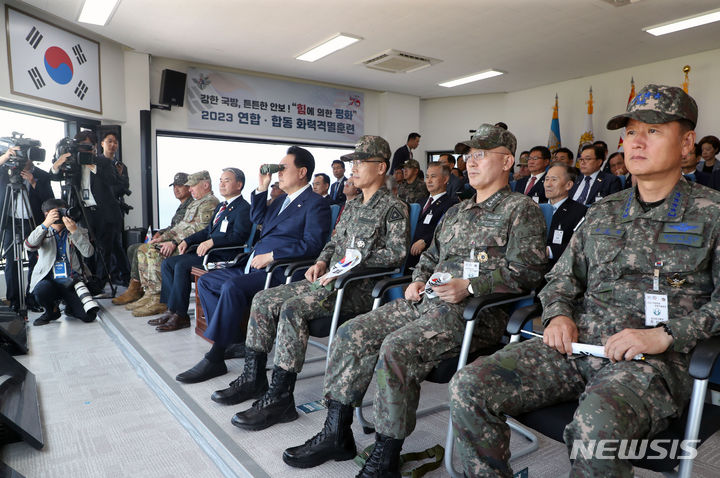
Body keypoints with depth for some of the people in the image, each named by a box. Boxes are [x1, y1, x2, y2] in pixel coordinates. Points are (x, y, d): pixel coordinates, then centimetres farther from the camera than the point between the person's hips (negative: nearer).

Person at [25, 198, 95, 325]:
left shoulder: (78, 231, 9)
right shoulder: (43, 233, 10)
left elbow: (88, 252, -10)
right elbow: (29, 246, -13)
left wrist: (74, 231, -19)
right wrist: (45, 224, -23)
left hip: (72, 281, 0)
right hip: (48, 280, 0)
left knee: (88, 316, -18)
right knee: (42, 291, -37)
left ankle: (70, 306, 19)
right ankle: (51, 311, -1)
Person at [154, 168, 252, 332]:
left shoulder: (244, 208, -8)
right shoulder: (221, 206, 24)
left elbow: (239, 236, -21)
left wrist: (212, 242, -28)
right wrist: (187, 241, 13)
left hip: (223, 256, -10)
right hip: (207, 251, 10)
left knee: (181, 265, -25)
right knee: (167, 263, 0)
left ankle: (180, 316, -14)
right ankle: (172, 310, 0)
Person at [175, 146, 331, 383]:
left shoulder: (316, 204, -7)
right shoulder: (283, 199, 22)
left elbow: (312, 245, -18)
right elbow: (258, 218, 30)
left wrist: (271, 256, -20)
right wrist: (261, 188, 16)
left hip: (278, 272, -10)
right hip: (252, 266, 10)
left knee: (232, 287, -31)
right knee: (205, 281, 7)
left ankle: (214, 359, -19)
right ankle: (236, 342, 4)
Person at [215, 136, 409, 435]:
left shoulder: (394, 208, -4)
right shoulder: (352, 206, 21)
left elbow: (397, 253, -15)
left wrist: (352, 266, -20)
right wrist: (322, 262, 4)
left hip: (361, 287, -9)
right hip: (330, 279, 9)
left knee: (293, 308, -30)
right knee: (263, 300, -2)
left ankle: (280, 398, -21)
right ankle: (254, 377, 7)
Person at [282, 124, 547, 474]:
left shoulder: (522, 210, 1)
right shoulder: (457, 212, 24)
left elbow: (526, 271, -10)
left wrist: (469, 286, -20)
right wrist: (418, 281, 9)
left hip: (476, 311, -8)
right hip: (426, 301, 8)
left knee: (397, 349, -31)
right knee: (352, 334, -6)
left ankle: (385, 458, -13)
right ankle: (337, 434, 3)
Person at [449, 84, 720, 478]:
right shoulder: (603, 213, 19)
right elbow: (563, 276, 22)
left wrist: (664, 336, -16)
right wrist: (558, 314, 1)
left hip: (653, 361, -4)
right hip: (577, 343, 4)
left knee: (597, 425, -39)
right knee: (468, 386, -17)